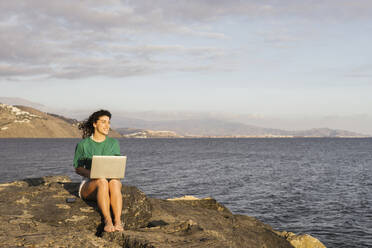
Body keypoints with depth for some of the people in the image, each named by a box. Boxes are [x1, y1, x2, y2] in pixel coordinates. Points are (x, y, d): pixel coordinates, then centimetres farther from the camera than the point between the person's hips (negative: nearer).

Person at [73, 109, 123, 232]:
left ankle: (118, 221, -47)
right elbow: (78, 168, 6)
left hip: (111, 180, 2)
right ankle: (107, 221, -44)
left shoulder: (114, 143, 11)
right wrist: (90, 173, -15)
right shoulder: (83, 144, 4)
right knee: (102, 182, -38)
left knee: (114, 182, -37)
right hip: (89, 184, -1)